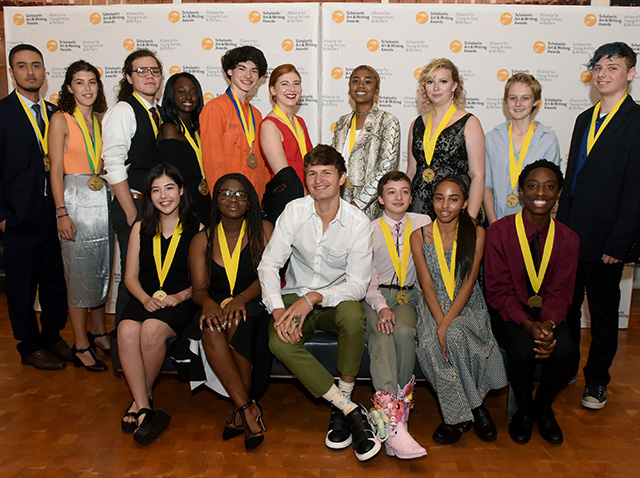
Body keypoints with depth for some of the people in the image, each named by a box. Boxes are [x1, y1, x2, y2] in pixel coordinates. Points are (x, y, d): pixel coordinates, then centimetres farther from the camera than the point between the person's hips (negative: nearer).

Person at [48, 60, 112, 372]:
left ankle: (99, 332, 28)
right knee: (80, 273, 0)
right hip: (76, 201, -5)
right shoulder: (61, 120, -4)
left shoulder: (103, 119, 10)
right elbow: (56, 170, -7)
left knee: (103, 270, 12)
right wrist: (62, 213, -13)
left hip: (105, 201, 5)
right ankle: (81, 346, 12)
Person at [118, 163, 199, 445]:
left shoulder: (197, 229, 5)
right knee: (127, 330, -29)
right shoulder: (141, 229, 15)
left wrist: (178, 297, -14)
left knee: (152, 329, -32)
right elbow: (131, 276, 12)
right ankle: (145, 408, -23)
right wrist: (146, 298, -8)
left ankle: (143, 397, -7)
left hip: (181, 302, -3)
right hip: (145, 299, 3)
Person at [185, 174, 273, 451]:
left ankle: (241, 410, -22)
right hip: (217, 306, 2)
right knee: (210, 328, -32)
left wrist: (241, 299, -24)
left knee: (237, 322, -34)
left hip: (254, 306, -1)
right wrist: (208, 303, -22)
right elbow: (199, 288, 3)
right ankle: (249, 408, -28)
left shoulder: (263, 231, 6)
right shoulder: (202, 240, 11)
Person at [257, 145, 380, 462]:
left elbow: (358, 284, -13)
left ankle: (341, 405, -16)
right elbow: (268, 265, -8)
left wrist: (314, 298, -28)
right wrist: (278, 310, -23)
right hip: (296, 295, 2)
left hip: (336, 298, -1)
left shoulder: (359, 222, -11)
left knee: (353, 316, -36)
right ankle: (352, 411, -22)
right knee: (280, 342, -29)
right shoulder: (294, 211, -7)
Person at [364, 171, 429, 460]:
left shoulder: (423, 224, 12)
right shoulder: (370, 230, 7)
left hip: (407, 295, 2)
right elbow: (367, 277, -1)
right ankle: (394, 427, -39)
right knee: (382, 337, -31)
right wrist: (381, 307, -18)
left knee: (404, 332, -33)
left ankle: (401, 401, -18)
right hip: (376, 297, -1)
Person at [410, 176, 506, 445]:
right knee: (430, 343, -30)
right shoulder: (419, 237, 2)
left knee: (455, 336, -32)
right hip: (434, 309, 1)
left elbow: (468, 283, -9)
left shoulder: (476, 234, 0)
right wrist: (440, 322, -21)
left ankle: (458, 416, -12)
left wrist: (447, 324, -21)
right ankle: (475, 408, -13)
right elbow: (427, 285, -5)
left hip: (468, 309, -1)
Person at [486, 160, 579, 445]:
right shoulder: (499, 231, -8)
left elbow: (560, 292, -2)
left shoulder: (568, 239, 1)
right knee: (523, 349, -31)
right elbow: (499, 290, -10)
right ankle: (523, 411, 2)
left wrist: (548, 324, -23)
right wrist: (528, 325, -25)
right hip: (509, 313, -2)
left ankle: (543, 408, 6)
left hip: (548, 314, 3)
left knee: (565, 350, -27)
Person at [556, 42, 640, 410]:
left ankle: (597, 380, 28)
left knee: (604, 314, 10)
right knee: (566, 308, 15)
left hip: (606, 241, -6)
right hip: (570, 235, 6)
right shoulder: (585, 119, 13)